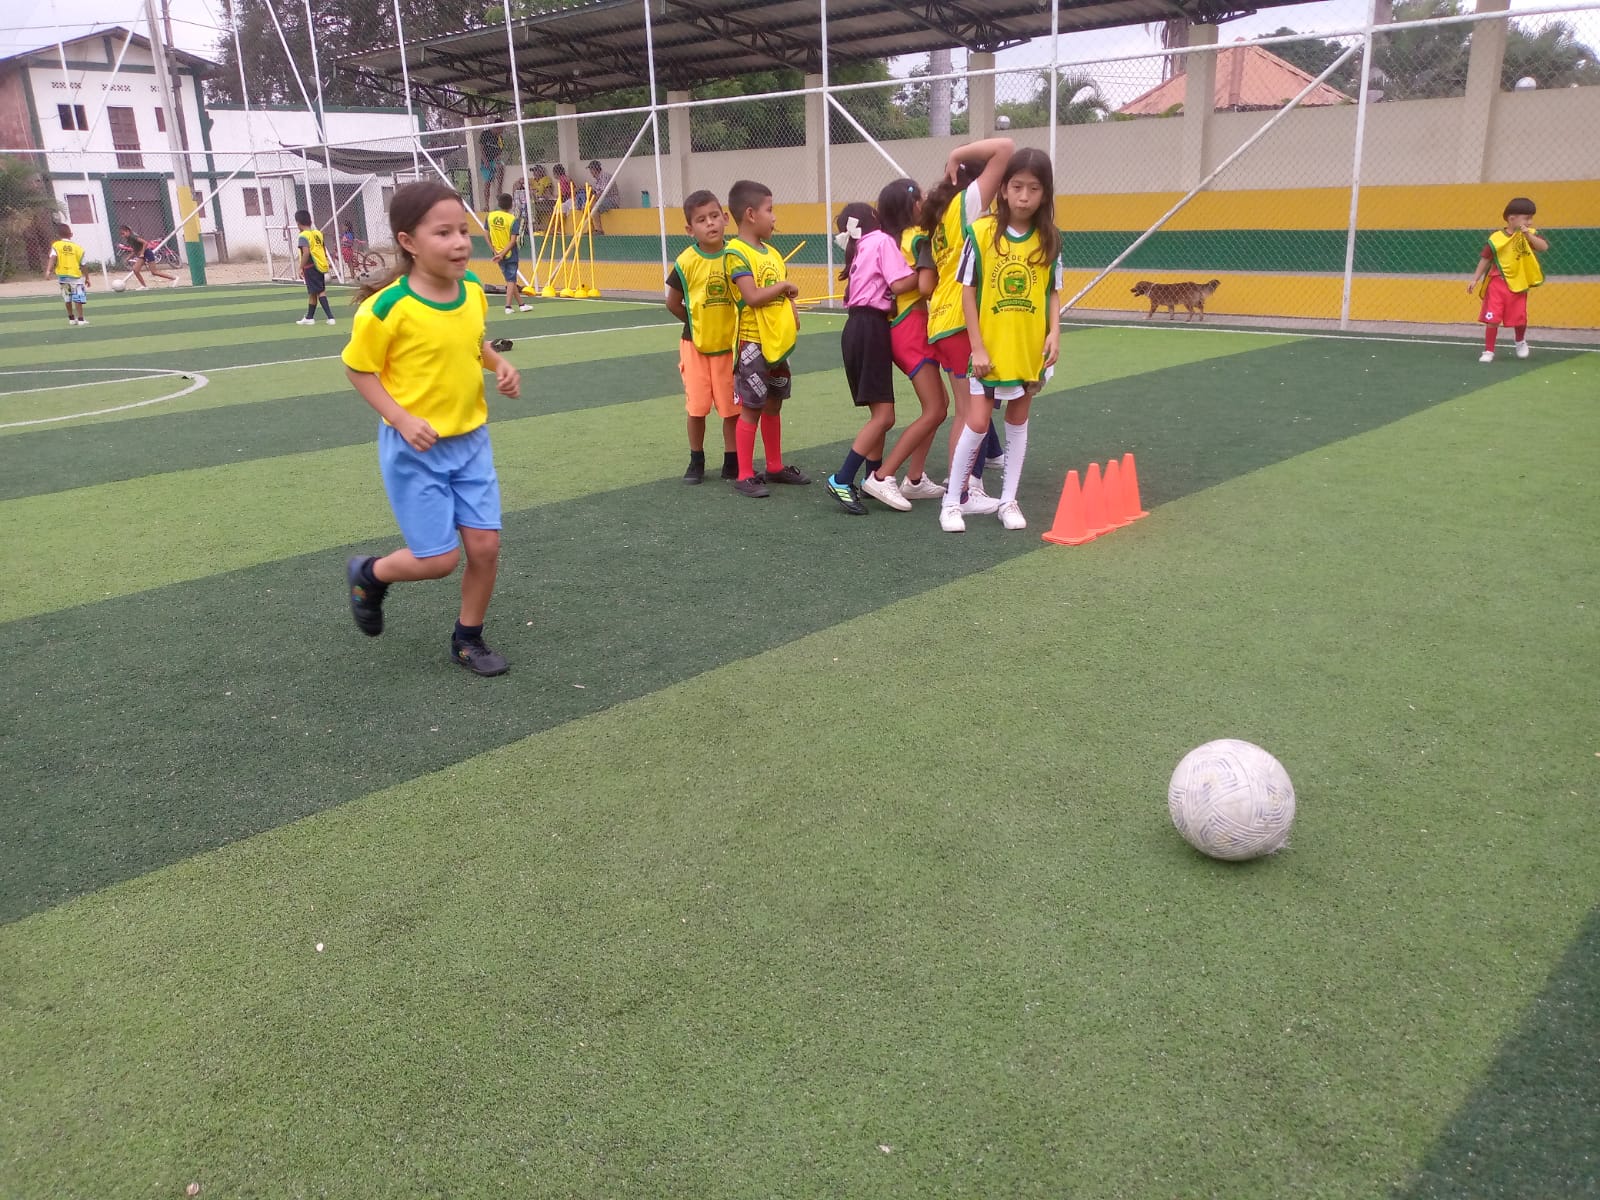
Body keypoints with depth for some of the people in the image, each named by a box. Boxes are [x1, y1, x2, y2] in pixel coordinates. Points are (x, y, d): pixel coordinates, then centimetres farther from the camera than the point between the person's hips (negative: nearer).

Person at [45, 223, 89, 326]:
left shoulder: (55, 245, 0)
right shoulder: (78, 247, -1)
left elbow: (52, 258, -17)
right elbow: (82, 265, 2)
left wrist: (48, 270, -24)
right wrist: (87, 278, 12)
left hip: (62, 275, 2)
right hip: (76, 275, -2)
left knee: (67, 298, 17)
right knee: (78, 298, -1)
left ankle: (71, 318, 24)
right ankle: (80, 319, -6)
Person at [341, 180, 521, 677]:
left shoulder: (473, 290, -3)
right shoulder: (387, 307, -21)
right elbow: (358, 369, -9)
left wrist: (501, 366, -4)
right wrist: (402, 419, -21)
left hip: (470, 440, 5)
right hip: (415, 449, -5)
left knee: (485, 545, 3)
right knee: (439, 559, -3)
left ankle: (468, 638, 26)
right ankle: (368, 574, 30)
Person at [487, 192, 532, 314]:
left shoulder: (490, 216, -4)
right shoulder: (513, 219, -14)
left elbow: (487, 236, -2)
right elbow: (513, 241, -19)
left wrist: (494, 251, -1)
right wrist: (502, 254, -19)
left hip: (498, 253, 4)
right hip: (510, 253, -4)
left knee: (510, 279, 14)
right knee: (511, 280, 2)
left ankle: (522, 303, 21)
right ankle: (508, 306, -5)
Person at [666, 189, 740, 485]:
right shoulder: (686, 262, -12)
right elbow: (673, 303, 0)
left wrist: (727, 324, -5)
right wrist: (697, 323, 4)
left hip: (729, 344, 1)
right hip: (696, 344, -1)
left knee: (732, 407, 6)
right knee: (697, 407, 7)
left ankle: (732, 463, 19)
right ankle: (696, 462, 22)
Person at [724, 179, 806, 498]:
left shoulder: (772, 253, 12)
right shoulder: (737, 253, -13)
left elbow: (786, 292, 17)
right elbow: (752, 296, -23)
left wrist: (792, 316, -3)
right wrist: (784, 286, -11)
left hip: (778, 341, 8)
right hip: (753, 343, -8)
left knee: (773, 405, 16)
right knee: (751, 408, -2)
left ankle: (775, 466, 27)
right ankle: (745, 475, 5)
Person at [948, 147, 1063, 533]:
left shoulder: (1049, 239, -1)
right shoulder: (981, 232, -9)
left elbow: (1054, 292, 7)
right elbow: (968, 292, -7)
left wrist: (1054, 333, -9)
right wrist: (977, 347, -10)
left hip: (1030, 349, 3)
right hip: (989, 349, -3)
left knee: (1018, 422, 12)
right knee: (977, 424, -2)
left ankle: (1008, 500, 22)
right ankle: (952, 500, 12)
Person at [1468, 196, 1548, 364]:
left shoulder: (1531, 234, -4)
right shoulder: (1496, 238, -9)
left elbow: (1544, 247, -20)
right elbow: (1485, 259, 1)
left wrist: (1528, 235, -30)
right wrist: (1475, 279, -1)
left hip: (1519, 284, 2)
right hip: (1497, 283, -2)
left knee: (1519, 319, 7)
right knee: (1492, 318, -6)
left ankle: (1520, 341, 37)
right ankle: (1488, 351, 6)